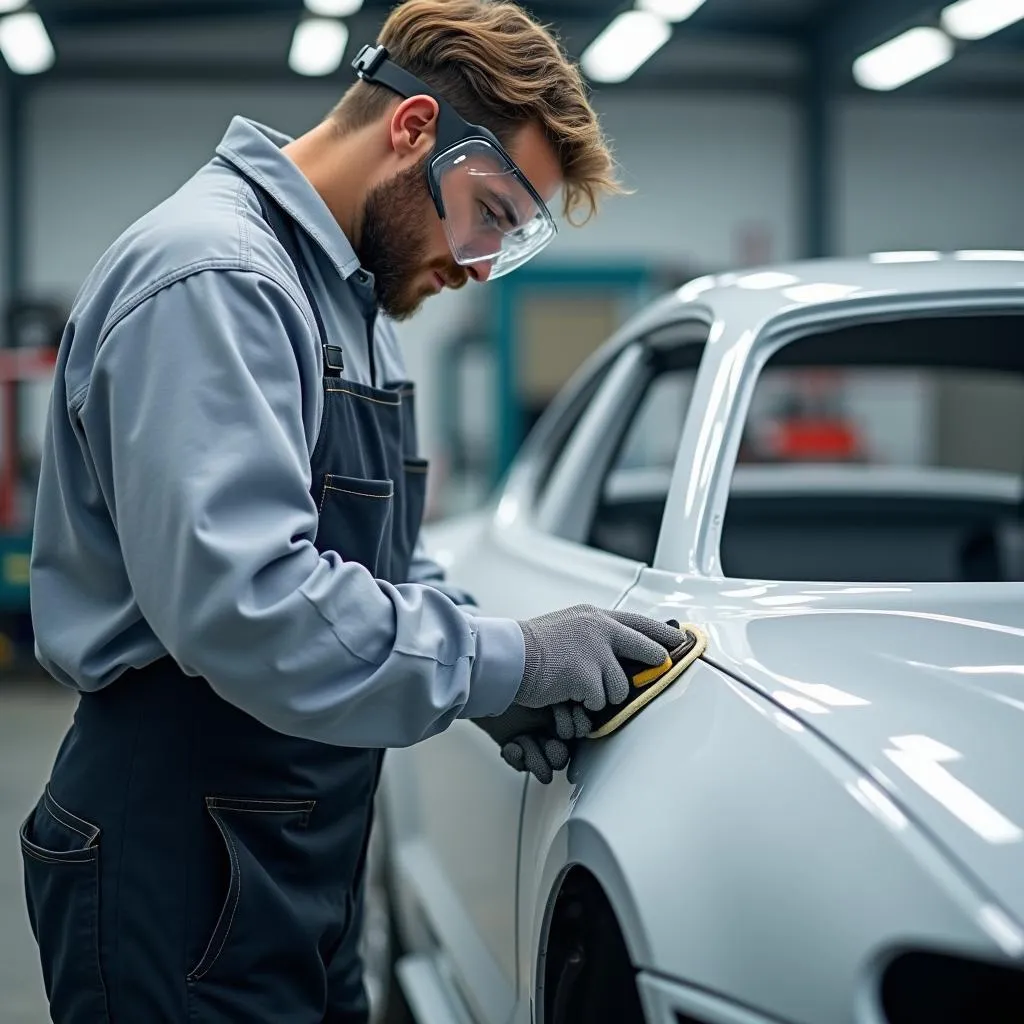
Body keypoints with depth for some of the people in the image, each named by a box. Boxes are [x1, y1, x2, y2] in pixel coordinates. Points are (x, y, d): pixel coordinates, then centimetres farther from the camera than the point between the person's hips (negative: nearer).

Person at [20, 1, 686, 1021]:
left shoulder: (352, 299, 16)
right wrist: (507, 658, -21)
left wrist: (495, 674, 2)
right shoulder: (213, 279, -18)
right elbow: (242, 602, -31)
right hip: (185, 873, -10)